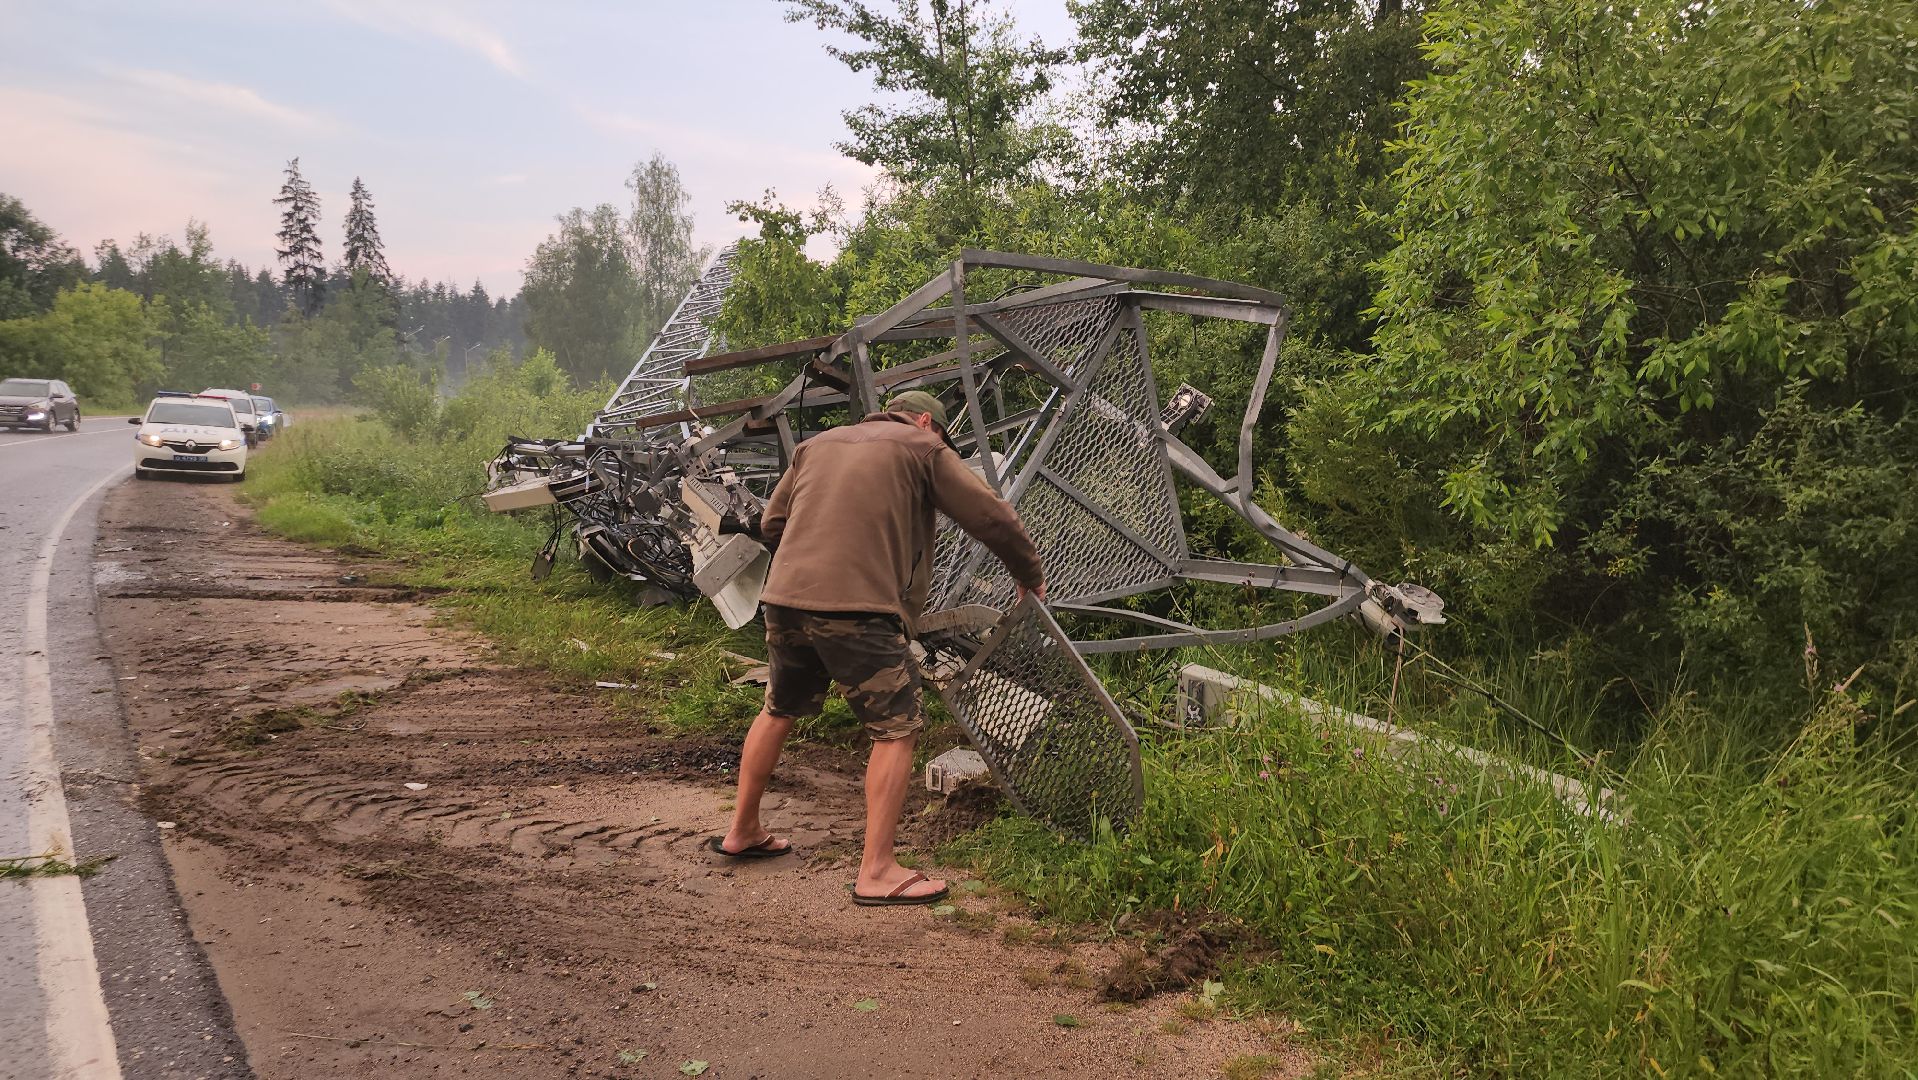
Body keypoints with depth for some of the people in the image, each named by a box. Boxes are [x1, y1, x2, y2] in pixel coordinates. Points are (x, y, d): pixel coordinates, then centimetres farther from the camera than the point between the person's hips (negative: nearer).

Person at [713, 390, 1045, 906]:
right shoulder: (924, 448, 8)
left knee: (779, 711, 25)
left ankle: (742, 831, 38)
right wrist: (1030, 576, 18)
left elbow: (771, 523, 22)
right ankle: (877, 872, 2)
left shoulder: (816, 444, 24)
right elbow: (992, 517, 4)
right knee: (896, 729, 3)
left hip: (784, 597, 7)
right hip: (860, 608, -6)